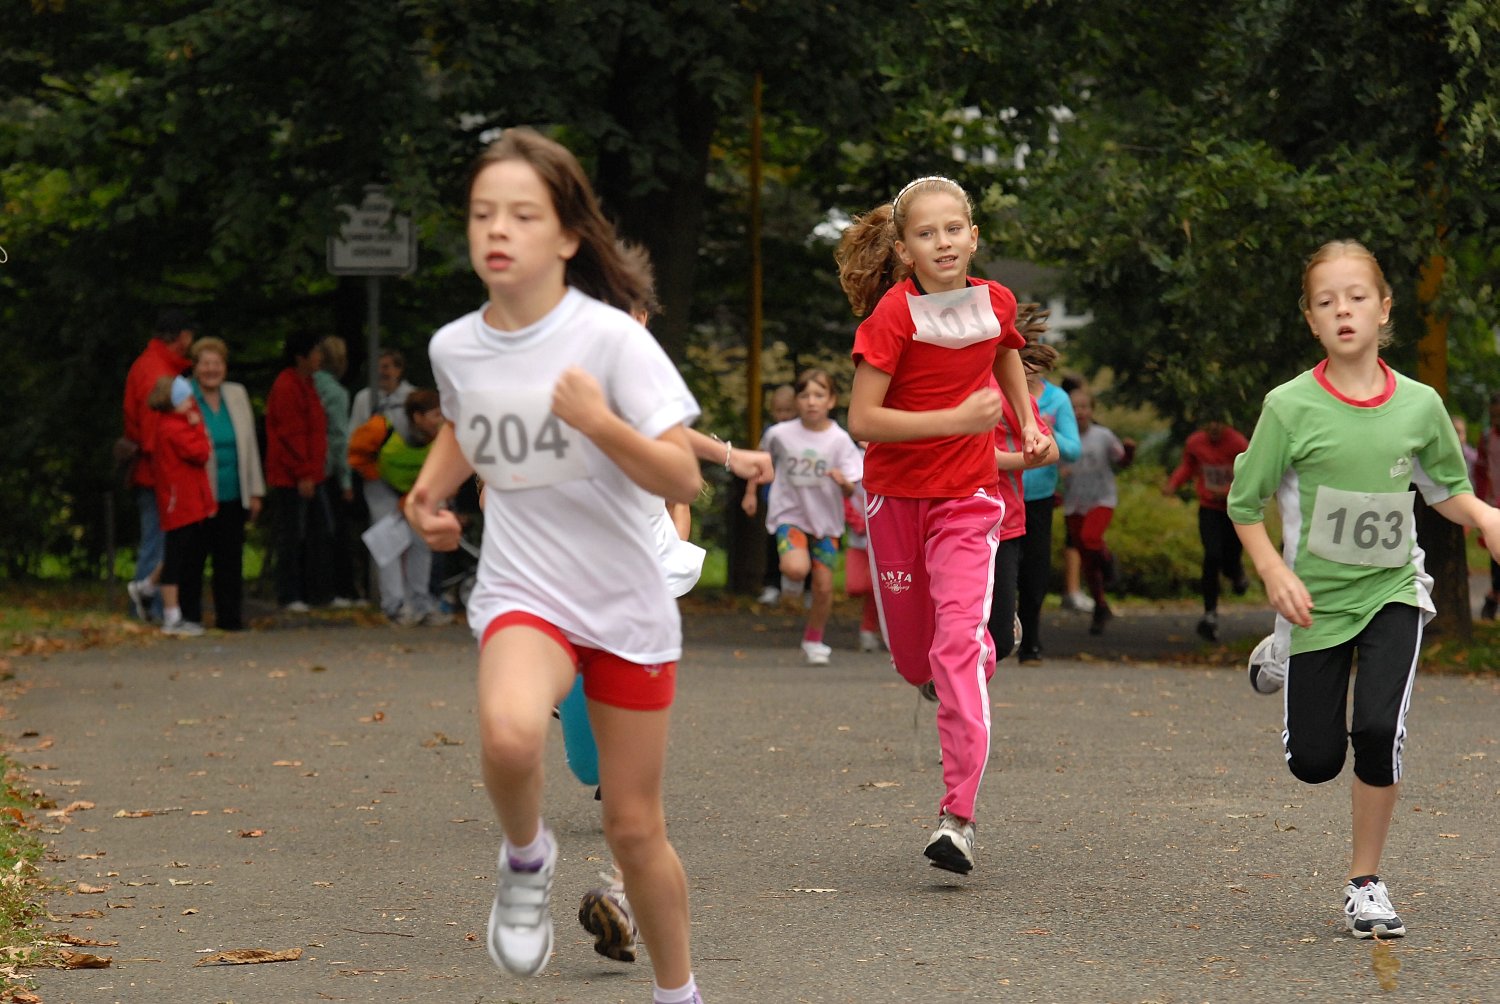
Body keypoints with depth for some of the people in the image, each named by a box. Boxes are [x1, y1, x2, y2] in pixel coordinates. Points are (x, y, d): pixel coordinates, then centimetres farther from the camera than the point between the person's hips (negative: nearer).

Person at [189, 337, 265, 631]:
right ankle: (189, 615, 10)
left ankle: (229, 617, 7)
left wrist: (256, 491, 12)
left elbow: (250, 444, 14)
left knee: (230, 559, 2)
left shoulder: (237, 395, 11)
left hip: (233, 496, 4)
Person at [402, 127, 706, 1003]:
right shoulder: (454, 348, -1)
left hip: (627, 604, -1)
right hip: (524, 595, 1)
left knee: (635, 826, 7)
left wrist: (600, 423, -31)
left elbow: (684, 480, -17)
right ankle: (527, 857, -3)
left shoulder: (611, 339, -14)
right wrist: (431, 489, 6)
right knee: (510, 732, -34)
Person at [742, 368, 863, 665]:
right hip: (790, 514, -1)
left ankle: (814, 640, 25)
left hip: (826, 518, 1)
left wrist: (843, 481, -32)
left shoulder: (840, 440, -12)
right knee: (796, 569, -27)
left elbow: (850, 491, -10)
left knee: (824, 586, 1)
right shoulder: (781, 434, -10)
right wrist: (750, 492, 15)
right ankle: (788, 574, 11)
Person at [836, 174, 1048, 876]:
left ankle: (959, 815, -20)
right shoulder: (893, 314, -16)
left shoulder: (995, 302, -4)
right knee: (913, 656, 11)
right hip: (894, 494, 0)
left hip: (968, 497, 0)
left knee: (959, 641, -17)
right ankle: (984, 655, 49)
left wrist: (1029, 422, 13)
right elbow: (862, 421, -22)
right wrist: (957, 419, -29)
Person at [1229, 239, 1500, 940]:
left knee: (1378, 729, -20)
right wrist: (1275, 572, -18)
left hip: (1393, 591, 1)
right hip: (1317, 599, -1)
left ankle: (1365, 882, -1)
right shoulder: (1290, 406, -11)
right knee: (1314, 761, 2)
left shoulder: (1419, 405, -4)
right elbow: (1245, 505, -3)